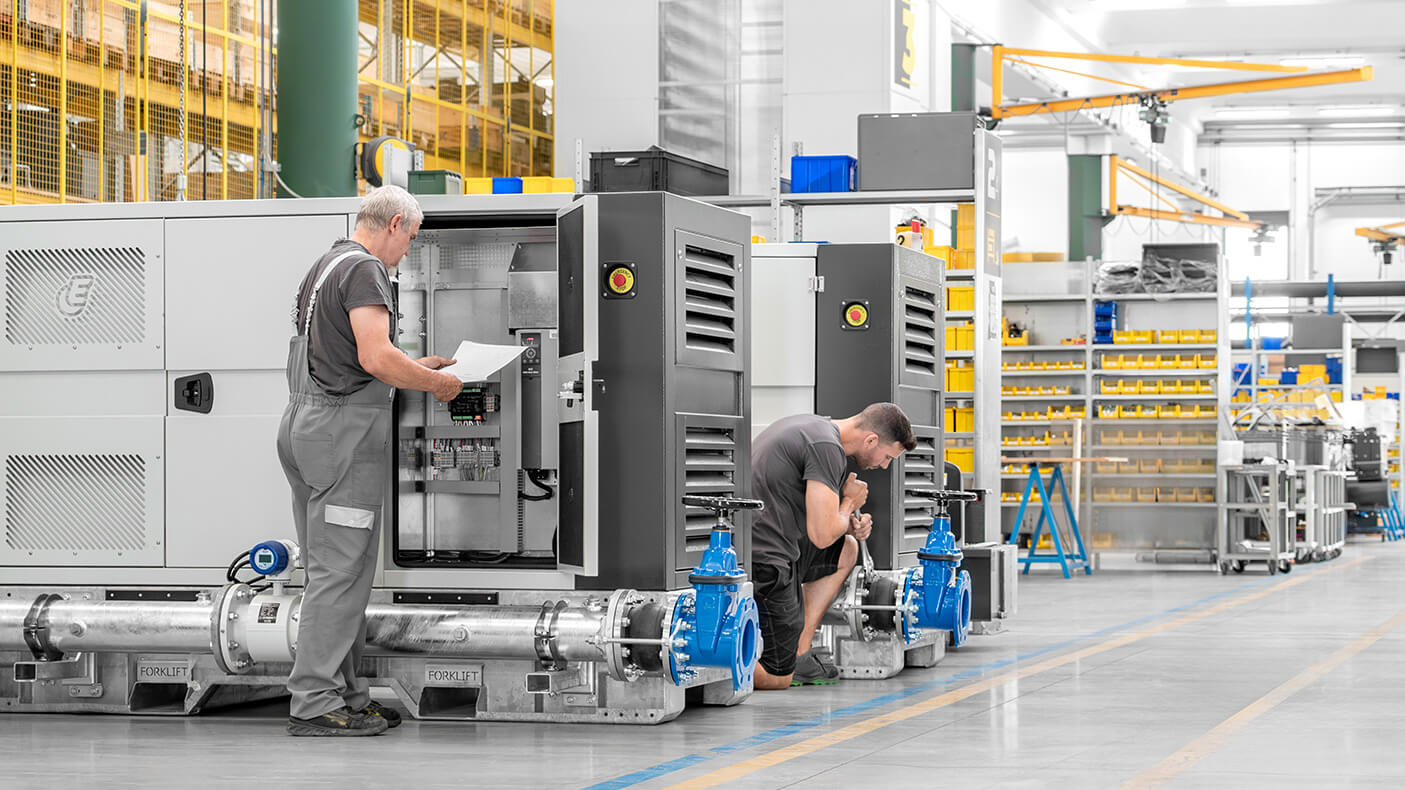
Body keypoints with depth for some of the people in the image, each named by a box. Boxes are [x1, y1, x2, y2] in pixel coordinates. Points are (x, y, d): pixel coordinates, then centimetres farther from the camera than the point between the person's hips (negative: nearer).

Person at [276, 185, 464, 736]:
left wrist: (413, 368, 27)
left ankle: (346, 694, 15)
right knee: (341, 570, -8)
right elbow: (376, 357, -23)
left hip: (304, 422, 10)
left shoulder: (325, 267, 21)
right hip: (345, 428, -10)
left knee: (334, 568, 11)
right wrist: (436, 384, -9)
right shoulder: (366, 269, -11)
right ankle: (313, 703, -8)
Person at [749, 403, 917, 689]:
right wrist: (849, 502, 1)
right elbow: (822, 535, -20)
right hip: (762, 561, -10)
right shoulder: (827, 447, -16)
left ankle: (799, 654, 21)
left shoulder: (812, 426, 16)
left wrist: (848, 523, 12)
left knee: (845, 550, 26)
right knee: (777, 680, -4)